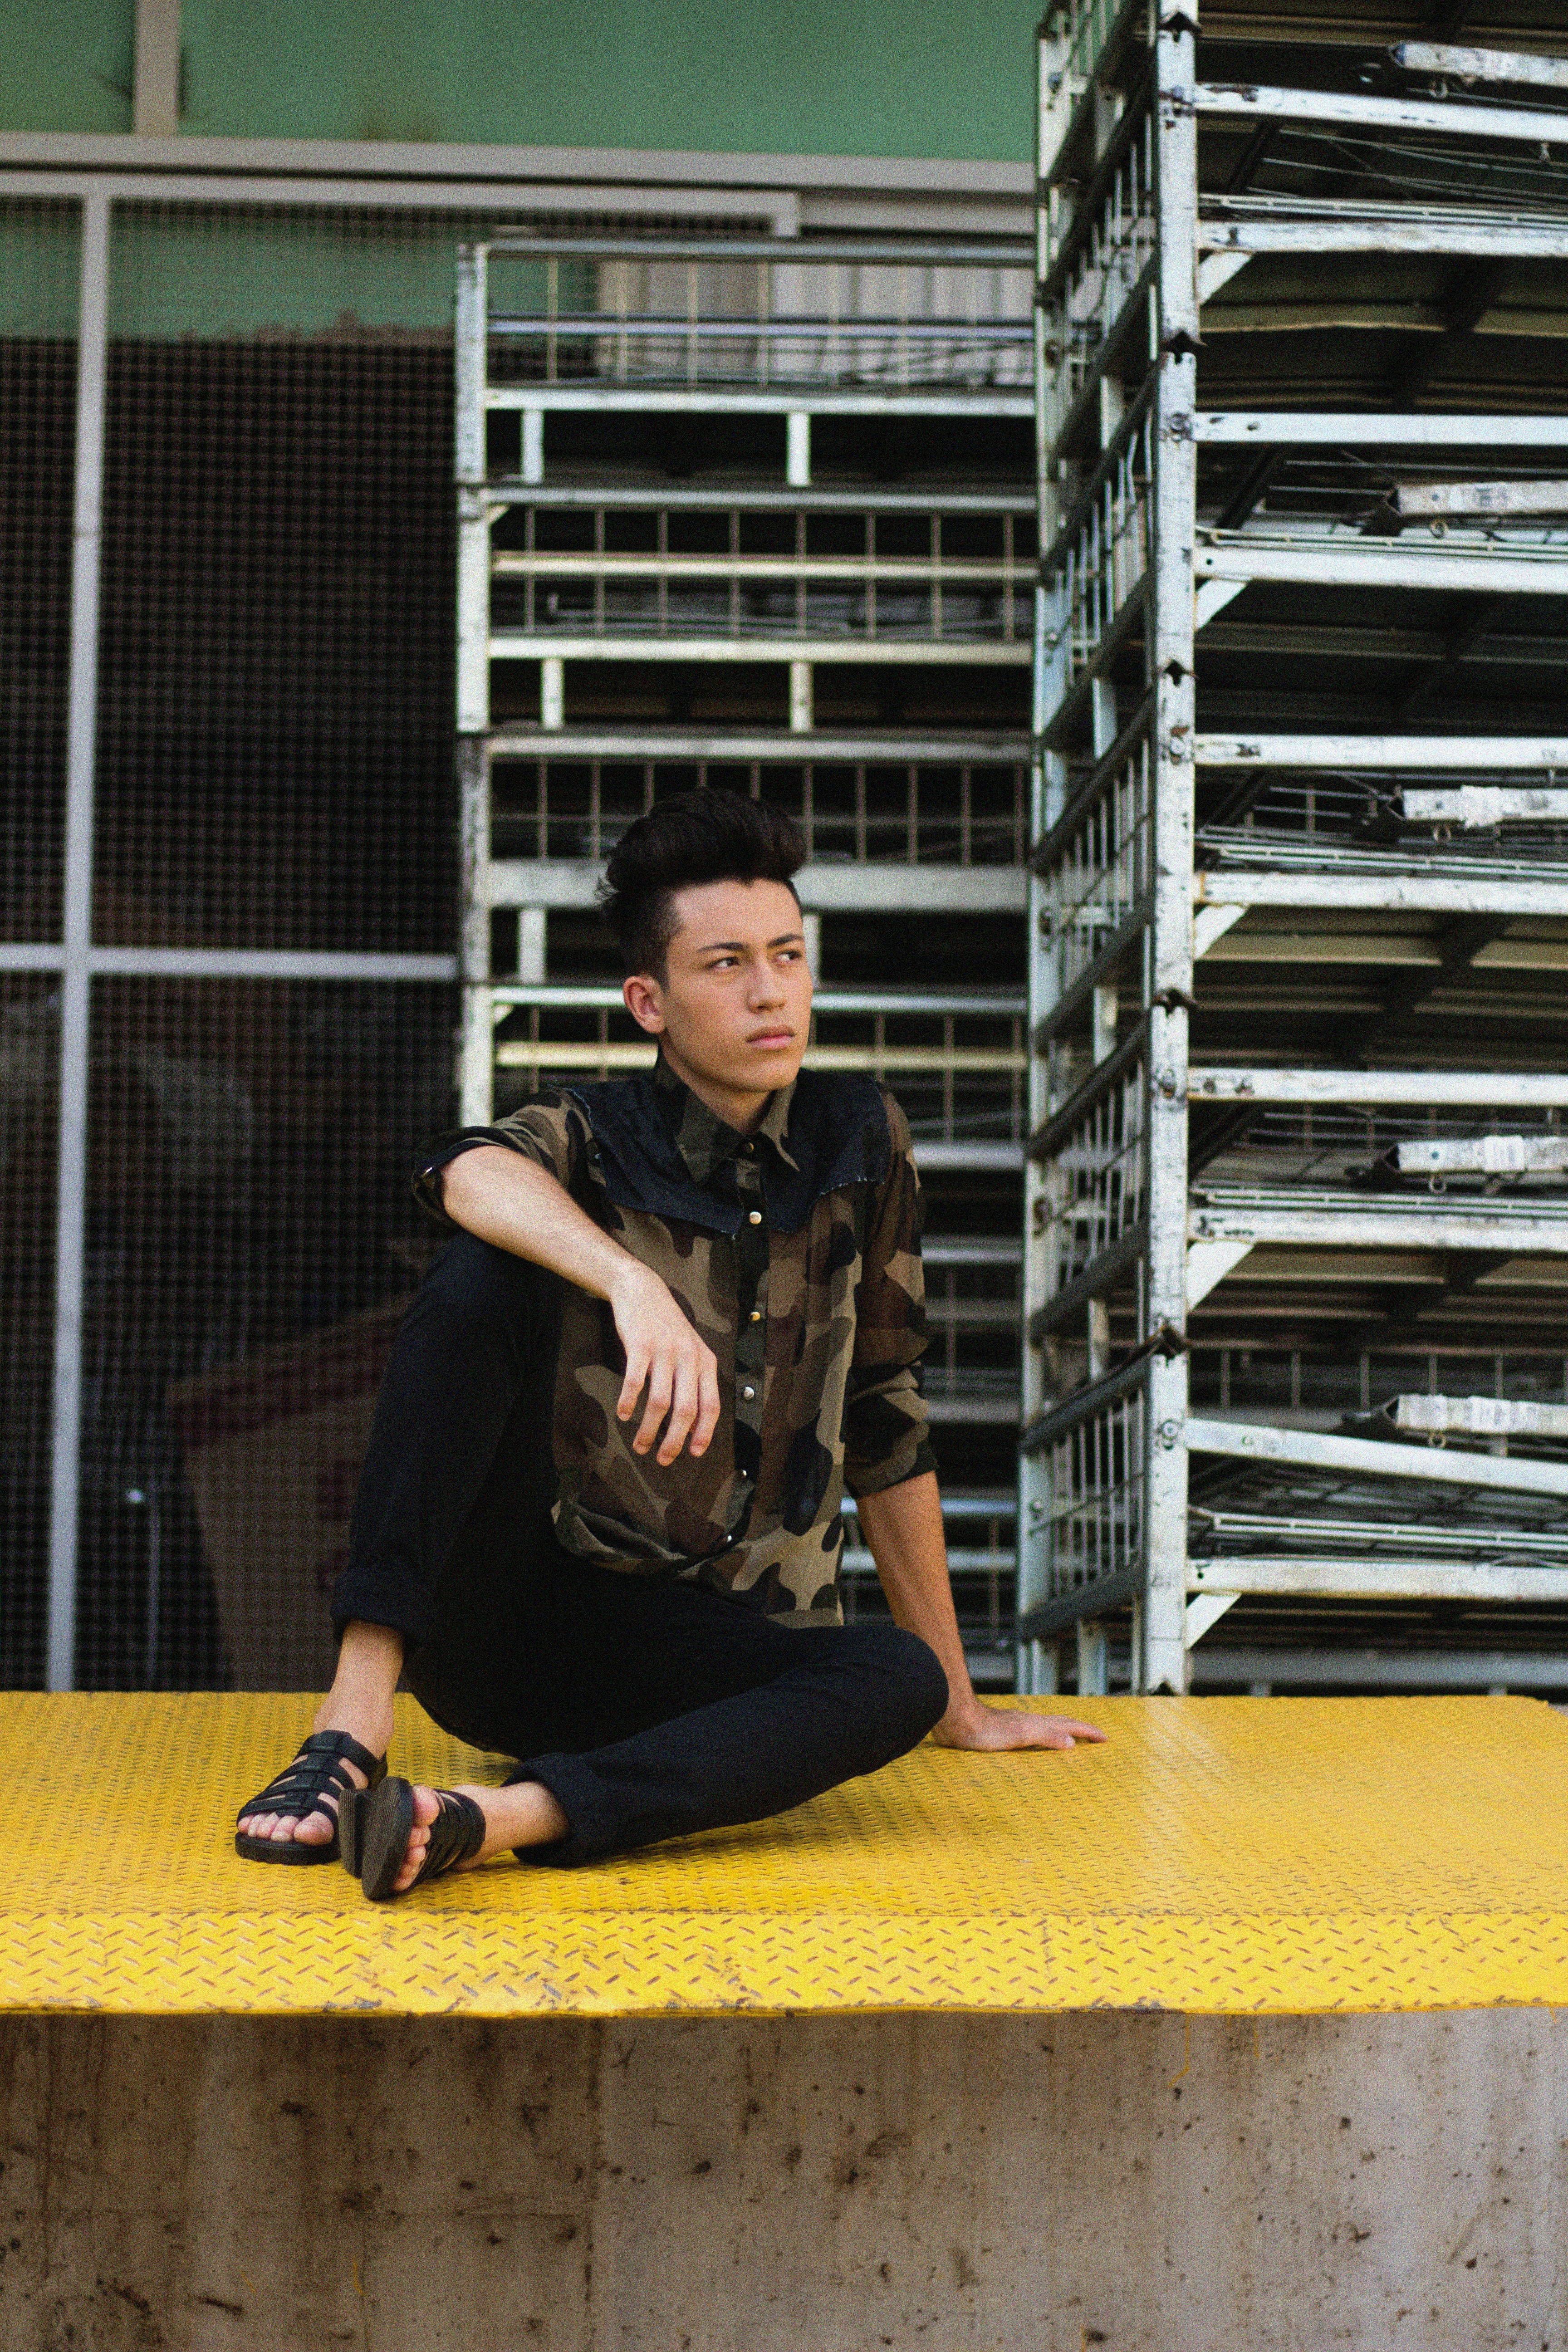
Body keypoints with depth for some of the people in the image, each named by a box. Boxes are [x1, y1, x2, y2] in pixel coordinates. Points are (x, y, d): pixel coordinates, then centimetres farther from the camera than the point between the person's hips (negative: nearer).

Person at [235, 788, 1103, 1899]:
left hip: (716, 1657, 3)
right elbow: (471, 1171, -29)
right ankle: (354, 1722, -33)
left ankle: (489, 1818, -45)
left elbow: (886, 1419, 11)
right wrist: (634, 1284, -49)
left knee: (898, 1678, -30)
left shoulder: (862, 1141, 5)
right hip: (499, 1613, -2)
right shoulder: (592, 1141, -4)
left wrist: (959, 1704, 13)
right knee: (485, 1276, -25)